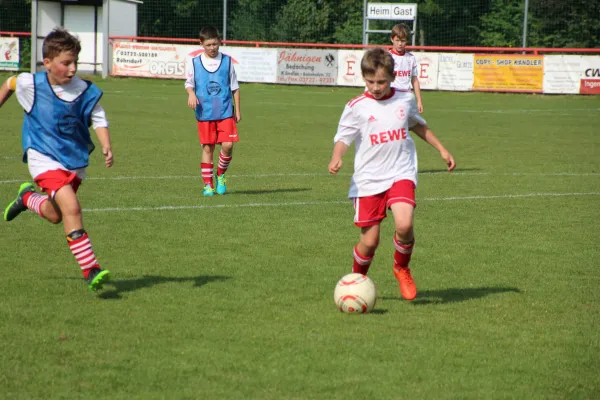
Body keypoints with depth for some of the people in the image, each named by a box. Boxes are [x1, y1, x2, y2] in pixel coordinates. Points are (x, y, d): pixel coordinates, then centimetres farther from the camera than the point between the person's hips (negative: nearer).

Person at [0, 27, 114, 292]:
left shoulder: (85, 91, -8)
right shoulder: (31, 84, -9)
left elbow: (98, 119, -3)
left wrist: (106, 146, -19)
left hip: (74, 160, 4)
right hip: (44, 158, -4)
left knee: (55, 215, 14)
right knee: (71, 208, -21)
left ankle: (28, 197, 48)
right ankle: (90, 270, -20)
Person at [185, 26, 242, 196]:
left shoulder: (227, 61, 5)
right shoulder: (194, 62, 4)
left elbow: (234, 87, 10)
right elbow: (189, 82, 8)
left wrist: (237, 110, 9)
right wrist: (191, 93, -16)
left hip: (225, 112, 0)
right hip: (204, 113, 0)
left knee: (227, 145, -11)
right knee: (207, 147, 1)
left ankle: (221, 175, 14)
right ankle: (208, 184, 9)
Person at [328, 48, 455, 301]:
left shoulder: (405, 101, 6)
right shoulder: (357, 107, -5)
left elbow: (418, 125, 24)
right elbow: (343, 137, -9)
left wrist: (441, 150, 28)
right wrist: (336, 158, -30)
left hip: (401, 174, 1)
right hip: (368, 181, -1)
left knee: (404, 225, -23)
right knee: (370, 241, -1)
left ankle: (402, 269, 6)